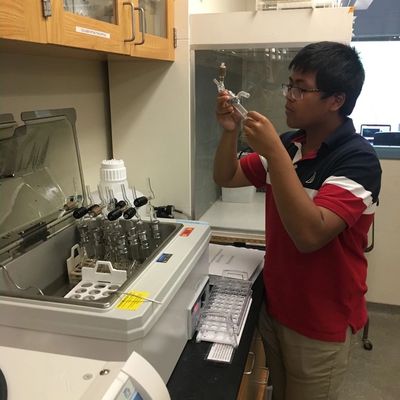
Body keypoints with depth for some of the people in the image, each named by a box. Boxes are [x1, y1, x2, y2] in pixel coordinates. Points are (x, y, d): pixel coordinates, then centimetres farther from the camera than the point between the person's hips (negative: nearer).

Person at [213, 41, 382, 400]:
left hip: (321, 323, -6)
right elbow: (226, 178, 6)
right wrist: (230, 131, -12)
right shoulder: (288, 145, -1)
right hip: (274, 306, 6)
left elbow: (310, 235, -34)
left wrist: (273, 152, -34)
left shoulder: (358, 160, -22)